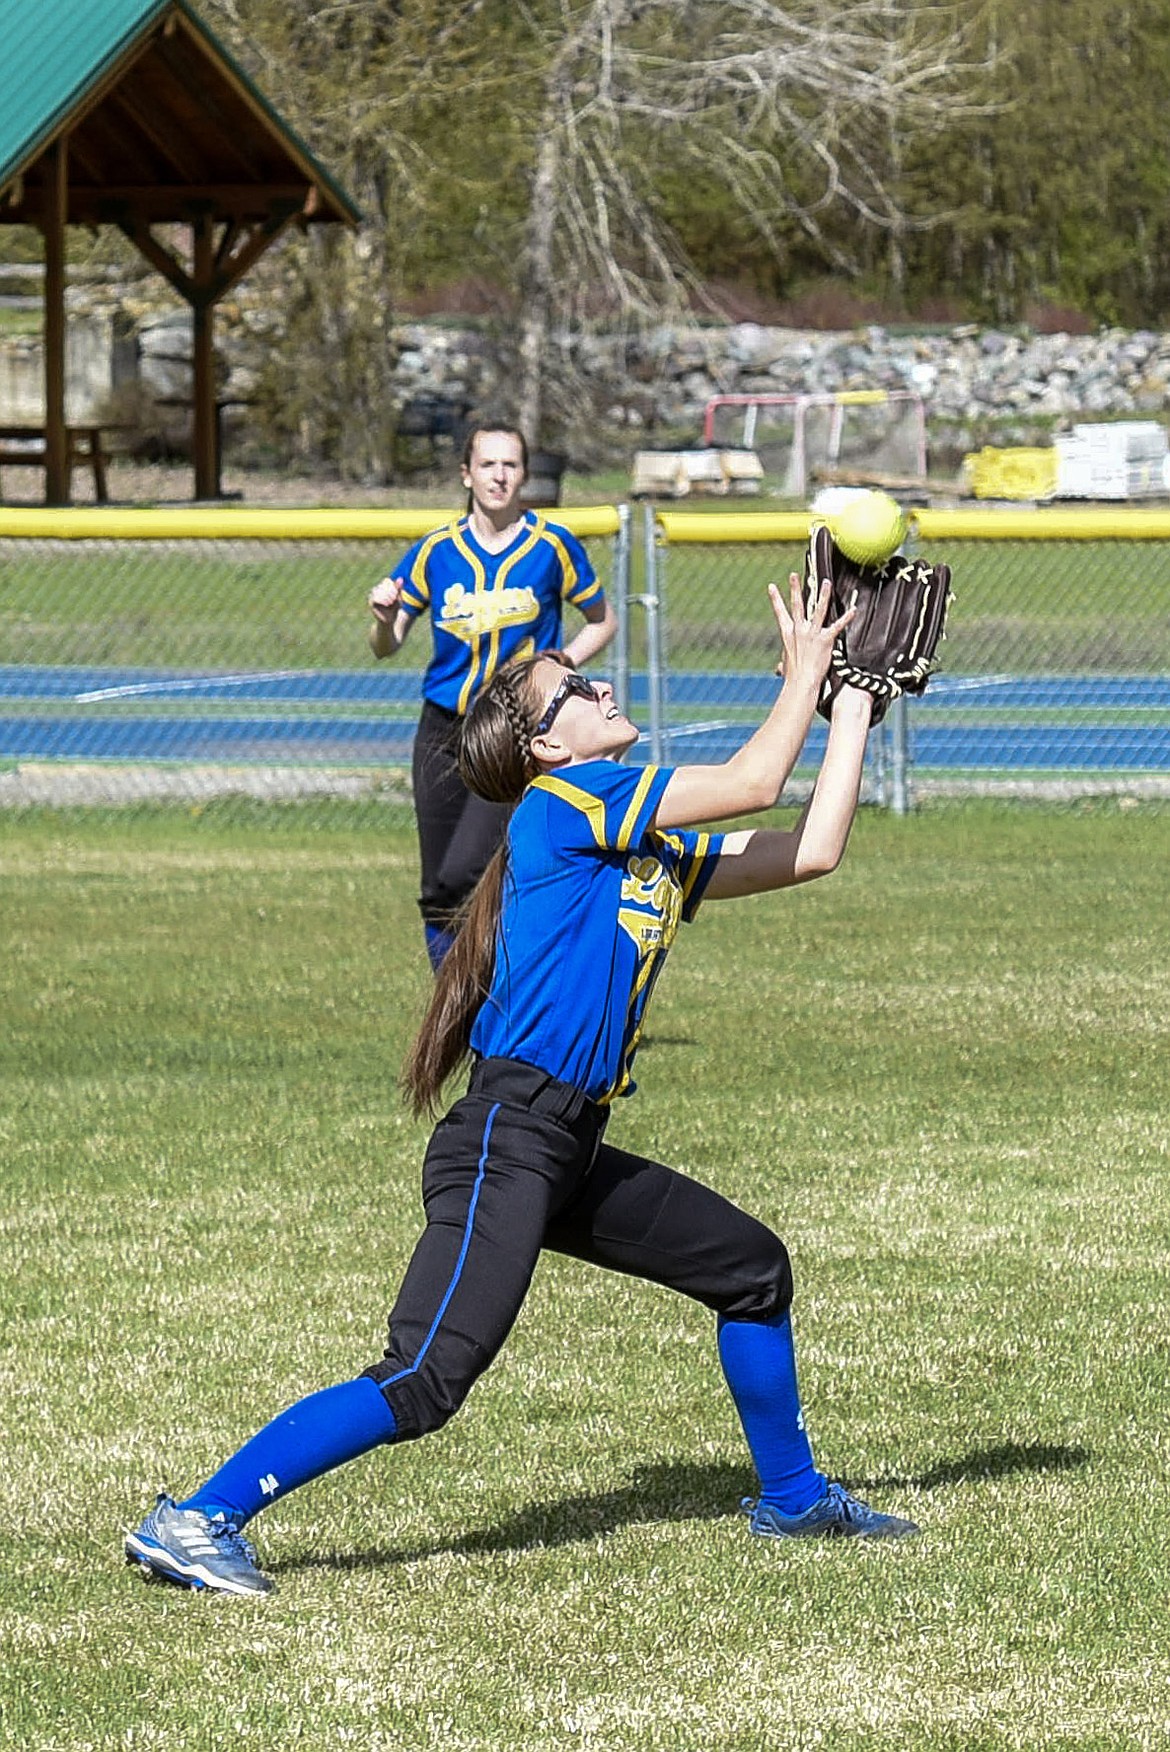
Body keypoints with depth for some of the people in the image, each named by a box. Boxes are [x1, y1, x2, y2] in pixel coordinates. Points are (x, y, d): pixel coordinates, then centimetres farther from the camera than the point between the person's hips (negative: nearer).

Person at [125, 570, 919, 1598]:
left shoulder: (658, 847, 19)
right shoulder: (562, 801, -5)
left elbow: (811, 850, 18)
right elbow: (753, 783, -7)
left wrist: (851, 706, 20)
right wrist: (804, 675, 9)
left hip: (570, 1158, 10)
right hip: (505, 1146, -10)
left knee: (752, 1270, 20)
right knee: (422, 1387, -19)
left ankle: (792, 1500, 36)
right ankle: (194, 1523, -18)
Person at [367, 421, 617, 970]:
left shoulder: (551, 546, -3)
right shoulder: (436, 550, 3)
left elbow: (603, 622, 9)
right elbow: (385, 647, 6)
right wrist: (385, 618, -18)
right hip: (443, 732, 4)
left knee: (463, 875, -21)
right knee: (438, 898, 5)